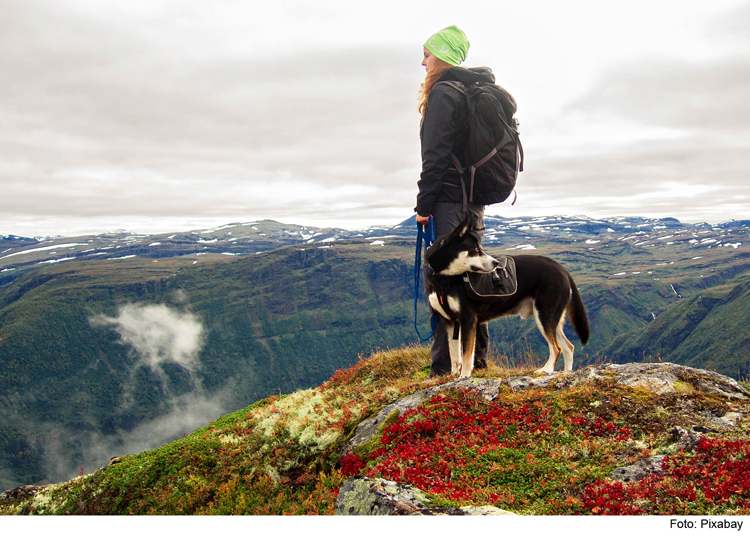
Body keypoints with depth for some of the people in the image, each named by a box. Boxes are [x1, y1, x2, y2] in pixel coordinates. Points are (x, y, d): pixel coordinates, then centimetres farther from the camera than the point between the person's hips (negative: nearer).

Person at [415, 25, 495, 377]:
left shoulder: (443, 93, -10)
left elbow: (436, 154, -16)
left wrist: (424, 204, -13)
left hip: (450, 200, -9)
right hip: (475, 198, 9)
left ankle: (446, 366, -4)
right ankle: (478, 358, 22)